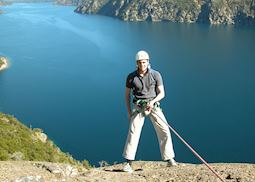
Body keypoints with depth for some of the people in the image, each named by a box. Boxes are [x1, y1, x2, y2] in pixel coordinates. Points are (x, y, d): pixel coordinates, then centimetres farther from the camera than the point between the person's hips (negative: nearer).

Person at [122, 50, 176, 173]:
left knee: (164, 131, -7)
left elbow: (162, 93, -3)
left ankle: (169, 160, 5)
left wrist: (153, 101, -21)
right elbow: (127, 95, 8)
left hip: (153, 106, 0)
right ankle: (128, 163, -12)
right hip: (139, 107, 0)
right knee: (133, 132, -15)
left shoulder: (156, 75, -4)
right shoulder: (131, 77, -1)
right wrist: (129, 112, 3)